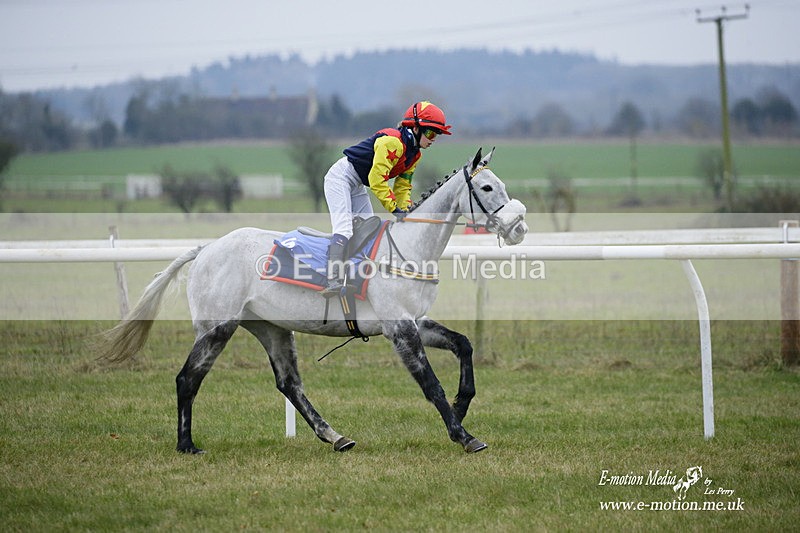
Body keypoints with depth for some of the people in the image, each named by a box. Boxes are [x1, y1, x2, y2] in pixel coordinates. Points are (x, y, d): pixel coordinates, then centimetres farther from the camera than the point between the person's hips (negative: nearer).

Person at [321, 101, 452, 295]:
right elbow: (377, 180, -29)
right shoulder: (392, 142, -26)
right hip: (340, 177, -10)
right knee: (344, 228, -23)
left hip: (357, 187, 10)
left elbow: (403, 185, 9)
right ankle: (334, 281, -33)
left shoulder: (414, 154, 5)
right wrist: (395, 209, -28)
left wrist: (406, 210, -9)